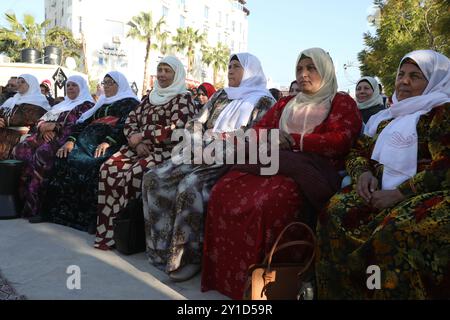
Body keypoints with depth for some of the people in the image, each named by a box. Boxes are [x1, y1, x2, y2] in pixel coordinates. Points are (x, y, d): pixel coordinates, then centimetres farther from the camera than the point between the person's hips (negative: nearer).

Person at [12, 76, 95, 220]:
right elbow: (41, 120, 24)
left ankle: (35, 206, -30)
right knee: (19, 150, -16)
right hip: (47, 136, 8)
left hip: (64, 138, -8)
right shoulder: (61, 104, 31)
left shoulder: (87, 105, 8)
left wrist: (53, 125, -9)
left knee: (41, 154, -35)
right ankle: (22, 197, -15)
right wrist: (44, 128, -1)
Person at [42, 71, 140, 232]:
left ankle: (88, 218, -26)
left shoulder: (129, 103, 9)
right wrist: (71, 140, 0)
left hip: (111, 145, -7)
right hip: (89, 141, 7)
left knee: (89, 165, -33)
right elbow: (83, 122, 19)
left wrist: (108, 141, -25)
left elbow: (125, 124, -10)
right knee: (64, 159, -18)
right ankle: (60, 210, -14)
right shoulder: (101, 103, 31)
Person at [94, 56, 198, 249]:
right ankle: (107, 231, -15)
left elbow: (176, 130, -14)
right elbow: (131, 120, 15)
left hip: (166, 151, -6)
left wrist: (141, 136, -10)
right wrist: (136, 142, -7)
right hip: (141, 147, 6)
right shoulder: (151, 97, 21)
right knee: (108, 170, -18)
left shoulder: (183, 99, 0)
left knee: (131, 176, -28)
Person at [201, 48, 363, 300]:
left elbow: (341, 140, -5)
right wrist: (270, 139, -4)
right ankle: (225, 273, -15)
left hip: (311, 170, -5)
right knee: (224, 192, -21)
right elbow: (258, 130, 21)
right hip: (275, 163, 6)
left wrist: (292, 140, -8)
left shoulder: (342, 102, 12)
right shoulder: (286, 104, 29)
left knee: (268, 203, -36)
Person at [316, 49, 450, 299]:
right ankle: (340, 293, -13)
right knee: (336, 211, -21)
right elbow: (358, 151, 21)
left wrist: (399, 193, -18)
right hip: (383, 191, 6)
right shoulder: (386, 117, 22)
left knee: (398, 228, -37)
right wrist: (363, 173, -3)